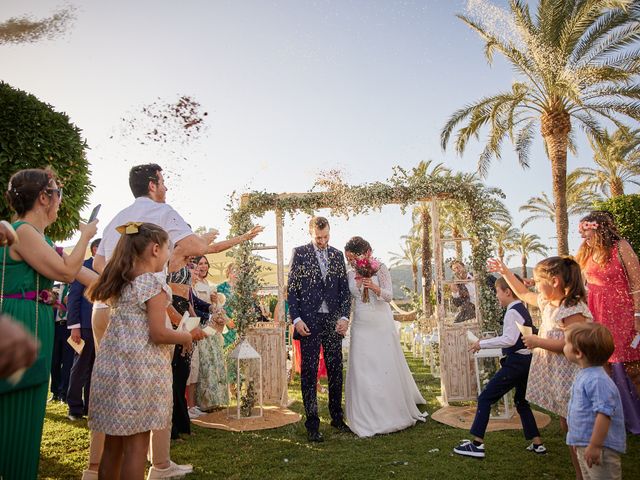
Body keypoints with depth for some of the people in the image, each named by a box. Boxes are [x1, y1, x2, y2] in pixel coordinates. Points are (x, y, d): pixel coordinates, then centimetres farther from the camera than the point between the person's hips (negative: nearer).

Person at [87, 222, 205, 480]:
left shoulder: (123, 282, 12)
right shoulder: (154, 282, -12)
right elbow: (158, 334, -16)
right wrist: (186, 337, 0)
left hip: (111, 366, 8)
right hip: (140, 369, -8)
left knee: (113, 443, 16)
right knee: (136, 444, 2)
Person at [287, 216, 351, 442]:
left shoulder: (337, 255, 10)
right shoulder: (299, 253, 1)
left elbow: (344, 289, 10)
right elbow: (292, 289, -2)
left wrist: (344, 317, -1)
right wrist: (296, 319, -10)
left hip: (333, 321, 3)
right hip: (309, 322, -3)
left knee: (336, 371, 10)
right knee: (309, 373, 2)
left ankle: (337, 417, 25)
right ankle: (312, 424, 11)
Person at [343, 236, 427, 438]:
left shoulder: (380, 268, -4)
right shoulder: (350, 274, 7)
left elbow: (389, 295, -10)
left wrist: (375, 288, -27)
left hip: (381, 325, -3)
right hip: (361, 326, 3)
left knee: (387, 368, 3)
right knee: (362, 371, 0)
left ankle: (394, 414, 22)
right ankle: (368, 419, 11)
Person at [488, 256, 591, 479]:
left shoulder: (573, 309, -20)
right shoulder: (547, 302, 8)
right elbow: (524, 294, 24)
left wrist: (538, 342, -20)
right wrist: (505, 272, 22)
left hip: (570, 377, -9)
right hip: (555, 377, 9)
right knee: (567, 427, 17)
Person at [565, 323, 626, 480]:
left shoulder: (597, 381, -26)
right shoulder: (584, 375, 7)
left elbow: (604, 413, -29)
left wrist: (595, 446, -26)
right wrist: (578, 440, 25)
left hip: (601, 447, -10)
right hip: (584, 444, 10)